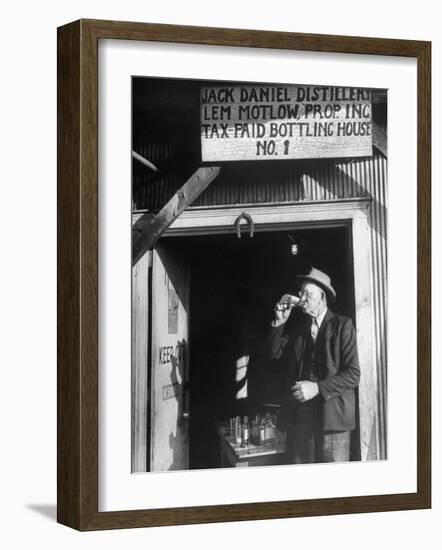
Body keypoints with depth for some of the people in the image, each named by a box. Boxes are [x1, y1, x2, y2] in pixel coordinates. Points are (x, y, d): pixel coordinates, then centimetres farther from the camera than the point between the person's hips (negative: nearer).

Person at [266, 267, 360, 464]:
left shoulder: (342, 325, -2)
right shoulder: (296, 324, 14)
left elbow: (353, 374, -7)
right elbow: (275, 352, 7)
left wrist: (317, 388, -15)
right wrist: (279, 321, -3)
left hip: (331, 415, -4)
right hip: (299, 416, 4)